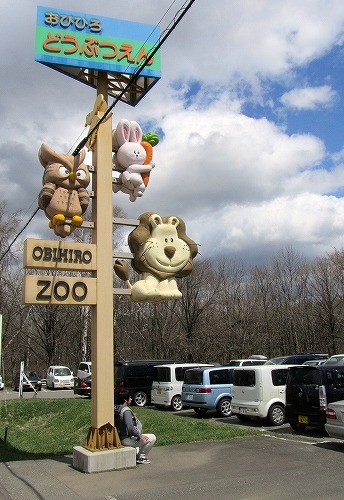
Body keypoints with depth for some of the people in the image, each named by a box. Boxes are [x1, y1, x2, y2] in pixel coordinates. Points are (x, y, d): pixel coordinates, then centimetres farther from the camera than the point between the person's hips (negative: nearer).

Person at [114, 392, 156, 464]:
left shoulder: (116, 409, 5)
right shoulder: (126, 411, -23)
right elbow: (130, 427, -31)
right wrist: (140, 436, -20)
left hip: (120, 438, 10)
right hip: (127, 440, -10)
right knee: (152, 438, -5)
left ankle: (136, 454, 28)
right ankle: (141, 458, 5)